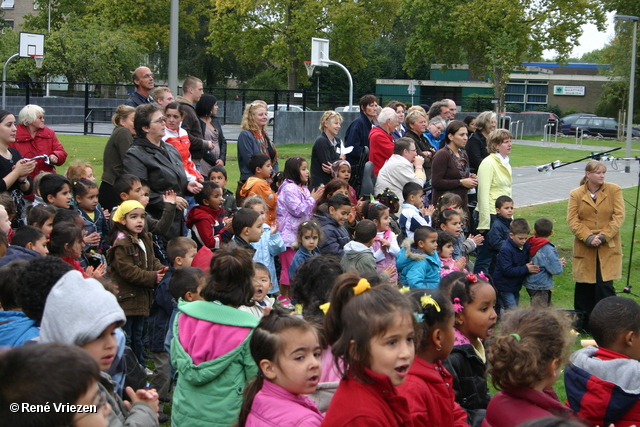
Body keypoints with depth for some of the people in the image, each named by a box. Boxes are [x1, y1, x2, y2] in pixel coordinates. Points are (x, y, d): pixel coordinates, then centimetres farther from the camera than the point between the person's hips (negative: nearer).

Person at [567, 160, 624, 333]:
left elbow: (619, 216, -4)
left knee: (605, 285, -8)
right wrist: (588, 238, -16)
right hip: (585, 248, 1)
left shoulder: (614, 190, 1)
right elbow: (572, 220, -3)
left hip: (608, 248, -1)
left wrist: (603, 236, -13)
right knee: (584, 286, 7)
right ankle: (584, 323, 20)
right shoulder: (576, 194, 2)